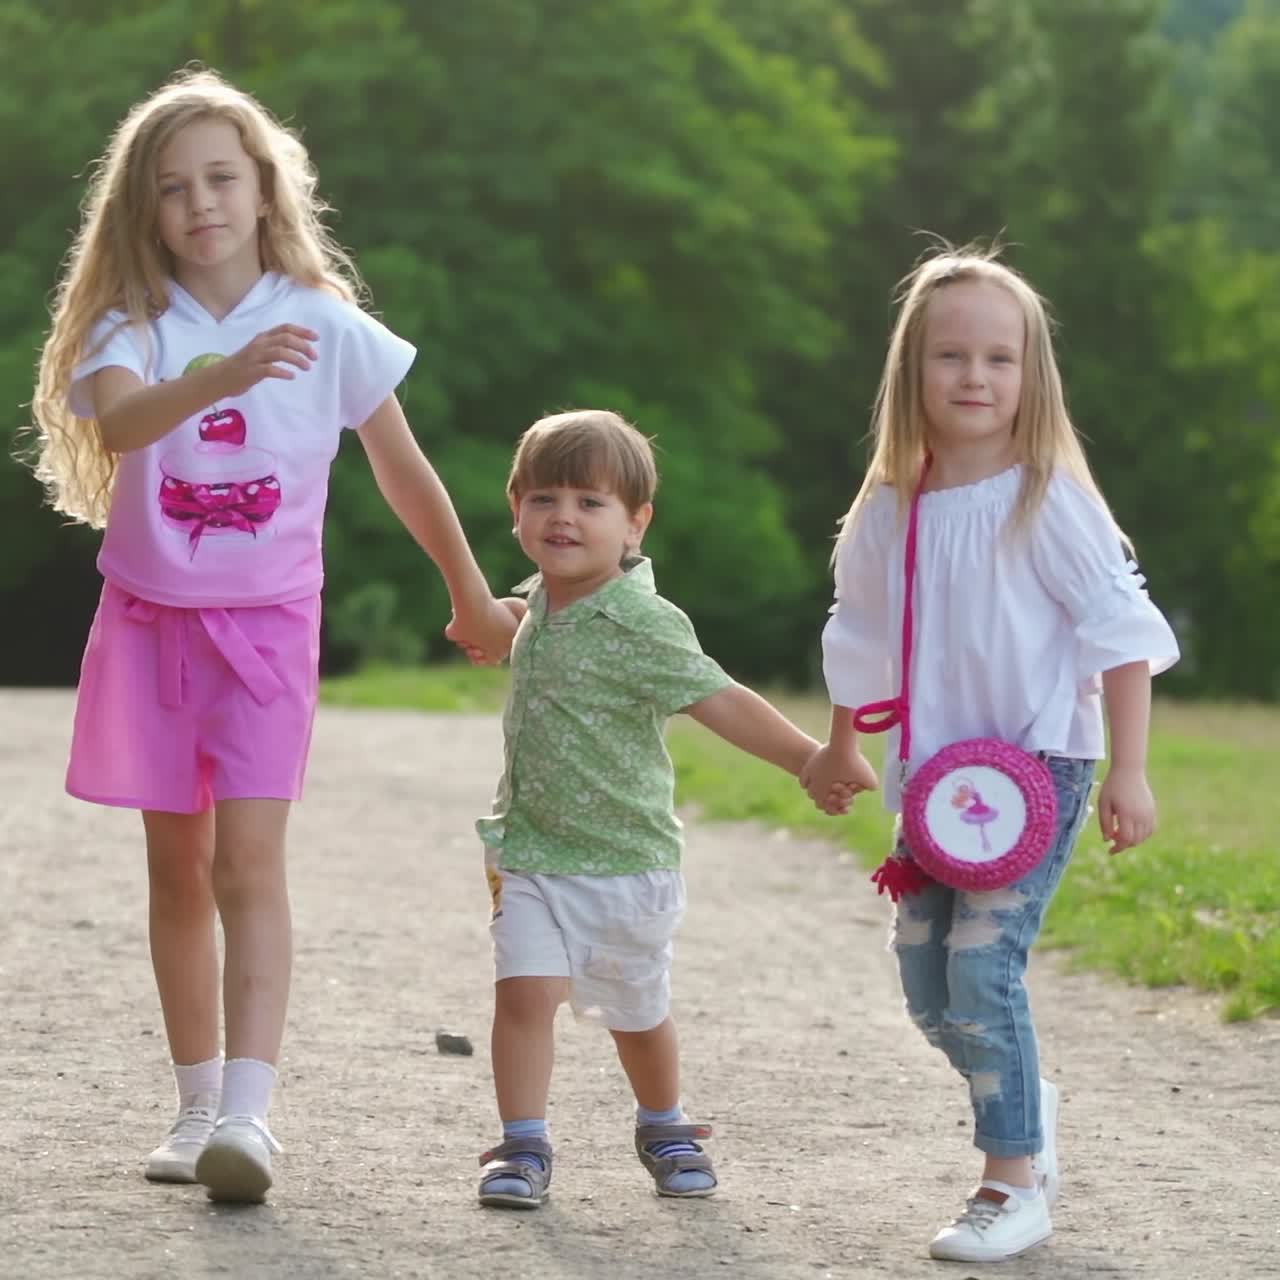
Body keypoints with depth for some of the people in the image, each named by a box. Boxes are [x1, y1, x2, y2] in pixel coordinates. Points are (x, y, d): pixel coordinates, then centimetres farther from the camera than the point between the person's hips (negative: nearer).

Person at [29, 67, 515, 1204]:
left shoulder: (323, 324, -4)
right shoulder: (133, 324, -5)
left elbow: (404, 471, 7)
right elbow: (115, 422, -29)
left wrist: (473, 596, 16)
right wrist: (226, 374, -45)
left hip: (267, 624, -2)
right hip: (151, 620, 2)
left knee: (247, 861, -14)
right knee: (178, 866, 9)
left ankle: (247, 1112, -22)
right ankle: (198, 1102, 18)